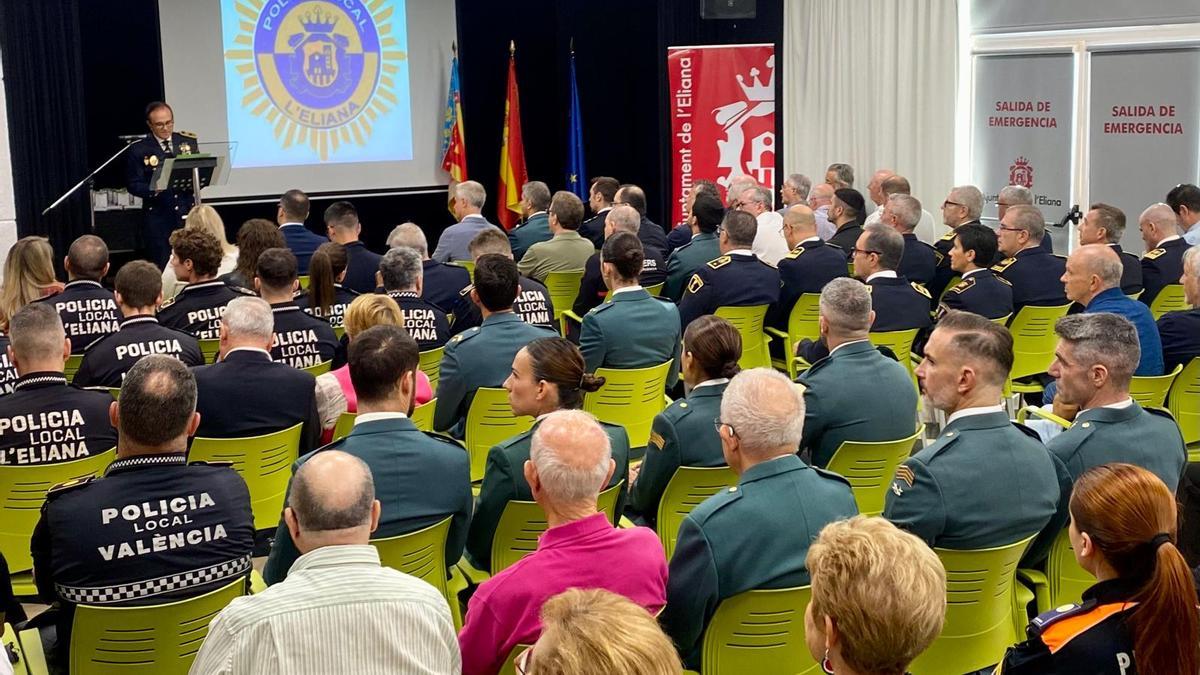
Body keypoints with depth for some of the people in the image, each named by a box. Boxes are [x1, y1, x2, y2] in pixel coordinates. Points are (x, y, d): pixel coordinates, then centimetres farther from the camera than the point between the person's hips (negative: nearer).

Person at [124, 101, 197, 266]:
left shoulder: (189, 141, 7)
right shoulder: (138, 149, -2)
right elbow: (133, 185, -2)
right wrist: (153, 189, -22)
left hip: (187, 211, 2)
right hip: (157, 216, -2)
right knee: (160, 268, 0)